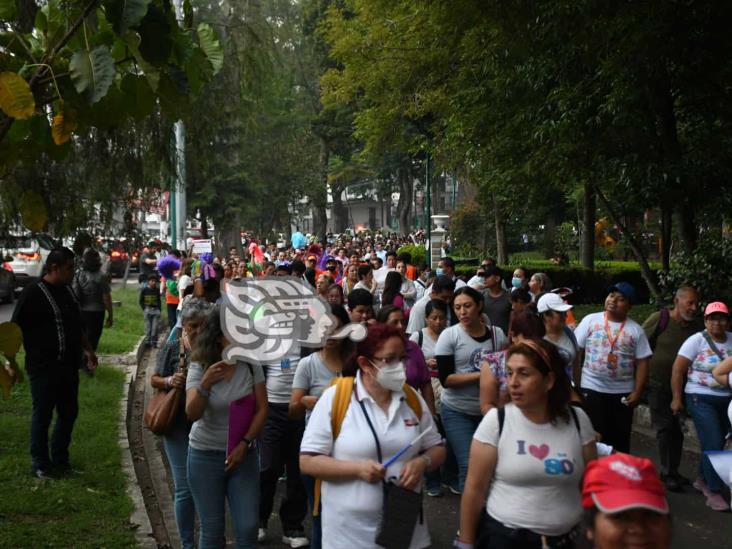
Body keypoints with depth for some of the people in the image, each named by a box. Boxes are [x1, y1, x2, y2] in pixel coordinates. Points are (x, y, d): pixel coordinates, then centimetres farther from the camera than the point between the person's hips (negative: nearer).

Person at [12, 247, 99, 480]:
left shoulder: (67, 291, 12)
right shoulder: (33, 294, -12)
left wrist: (88, 350, 26)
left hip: (69, 366, 8)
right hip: (44, 367, -8)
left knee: (69, 413, 14)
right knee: (42, 416, 3)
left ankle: (60, 460, 29)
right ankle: (40, 465, 16)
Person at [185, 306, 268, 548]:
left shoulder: (251, 365, -6)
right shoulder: (199, 368, -10)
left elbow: (261, 409, -3)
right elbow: (192, 414, -20)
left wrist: (245, 443, -12)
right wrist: (204, 385, -36)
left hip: (243, 454, 1)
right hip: (205, 456, -1)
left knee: (248, 528, -1)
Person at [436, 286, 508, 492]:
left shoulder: (497, 334, 3)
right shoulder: (449, 336, -6)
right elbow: (446, 379, -13)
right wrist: (481, 375, -19)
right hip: (457, 412, -2)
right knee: (469, 465, -7)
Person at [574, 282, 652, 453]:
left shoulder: (636, 330, 1)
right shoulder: (590, 320, 0)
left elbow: (642, 363, 2)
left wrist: (638, 392, -6)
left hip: (623, 392, 1)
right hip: (591, 388, -1)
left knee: (620, 439, 9)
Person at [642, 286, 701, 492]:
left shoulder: (697, 327, -3)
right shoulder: (659, 319, -15)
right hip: (658, 384, -4)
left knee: (677, 429, 11)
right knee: (665, 428, 0)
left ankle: (673, 471, 25)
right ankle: (667, 473, 10)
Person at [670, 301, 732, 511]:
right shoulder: (697, 341, -9)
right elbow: (677, 370, -8)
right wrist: (676, 398, -10)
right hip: (702, 399, -5)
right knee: (713, 445, -10)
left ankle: (702, 480, 34)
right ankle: (714, 493, -3)